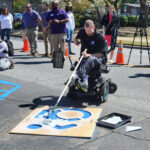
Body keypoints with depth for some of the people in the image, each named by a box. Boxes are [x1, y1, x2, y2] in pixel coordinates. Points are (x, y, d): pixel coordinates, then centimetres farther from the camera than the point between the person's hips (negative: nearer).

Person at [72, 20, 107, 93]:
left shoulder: (100, 37, -11)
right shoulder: (82, 32, 6)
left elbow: (100, 54, -12)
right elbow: (76, 37, 32)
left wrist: (89, 55, -27)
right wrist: (76, 40, 9)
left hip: (97, 58, -4)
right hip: (84, 57, 5)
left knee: (90, 59, -41)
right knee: (83, 62, -34)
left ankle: (75, 76, -61)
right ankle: (85, 83, -54)